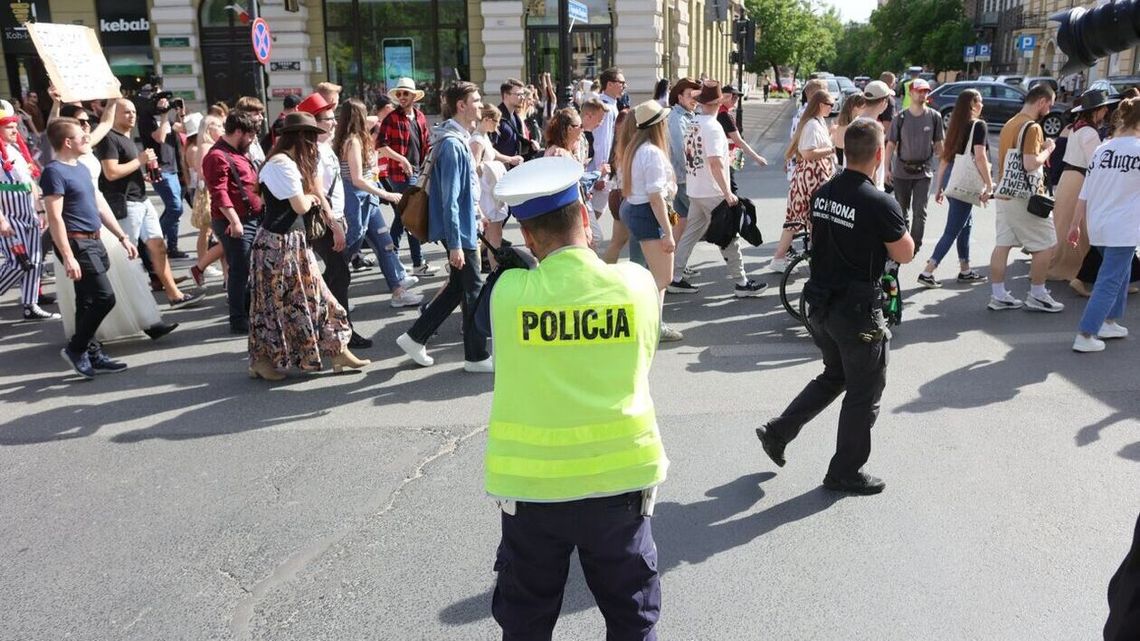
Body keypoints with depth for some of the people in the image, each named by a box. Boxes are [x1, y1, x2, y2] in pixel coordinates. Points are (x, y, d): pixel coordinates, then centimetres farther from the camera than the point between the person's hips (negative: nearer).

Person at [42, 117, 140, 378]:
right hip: (76, 243, -9)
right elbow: (55, 218, -18)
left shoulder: (82, 169, 15)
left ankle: (92, 354, 18)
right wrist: (67, 256, -24)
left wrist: (123, 237, 18)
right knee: (104, 297, -12)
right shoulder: (54, 171, -13)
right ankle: (75, 348, 2)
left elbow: (100, 206, 21)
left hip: (93, 241, 9)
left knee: (88, 302, 12)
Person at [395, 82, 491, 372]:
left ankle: (415, 337, 24)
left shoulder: (460, 139, 10)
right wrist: (455, 243, -23)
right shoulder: (452, 143, -20)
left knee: (458, 286, 17)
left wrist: (475, 217, 23)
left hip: (464, 226, 10)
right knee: (474, 290, 1)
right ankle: (477, 356, 14)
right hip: (459, 230, -10)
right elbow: (449, 198, -23)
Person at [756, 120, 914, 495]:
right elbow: (904, 255, -11)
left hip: (820, 304, 7)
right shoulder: (880, 204, -21)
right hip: (857, 311, -7)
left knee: (834, 376, 26)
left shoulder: (823, 193, 0)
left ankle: (778, 431, 24)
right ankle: (844, 472, 22)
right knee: (864, 394, 10)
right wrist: (896, 229, 6)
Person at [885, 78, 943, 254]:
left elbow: (938, 144, 6)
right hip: (901, 171, 1)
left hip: (923, 171, 0)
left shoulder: (934, 117, -1)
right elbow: (891, 144, 0)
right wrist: (887, 169, -3)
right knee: (902, 212, 14)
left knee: (920, 212, -5)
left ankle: (915, 247, 4)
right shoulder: (901, 117, -4)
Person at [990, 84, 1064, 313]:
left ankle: (998, 296, 10)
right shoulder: (1032, 127, -14)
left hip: (1004, 193, 9)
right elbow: (1031, 163, -24)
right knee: (1046, 244, 3)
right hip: (1024, 197, -9)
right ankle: (1037, 295, 9)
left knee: (1002, 244, 7)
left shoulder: (1009, 124, 14)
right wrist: (1047, 150, -7)